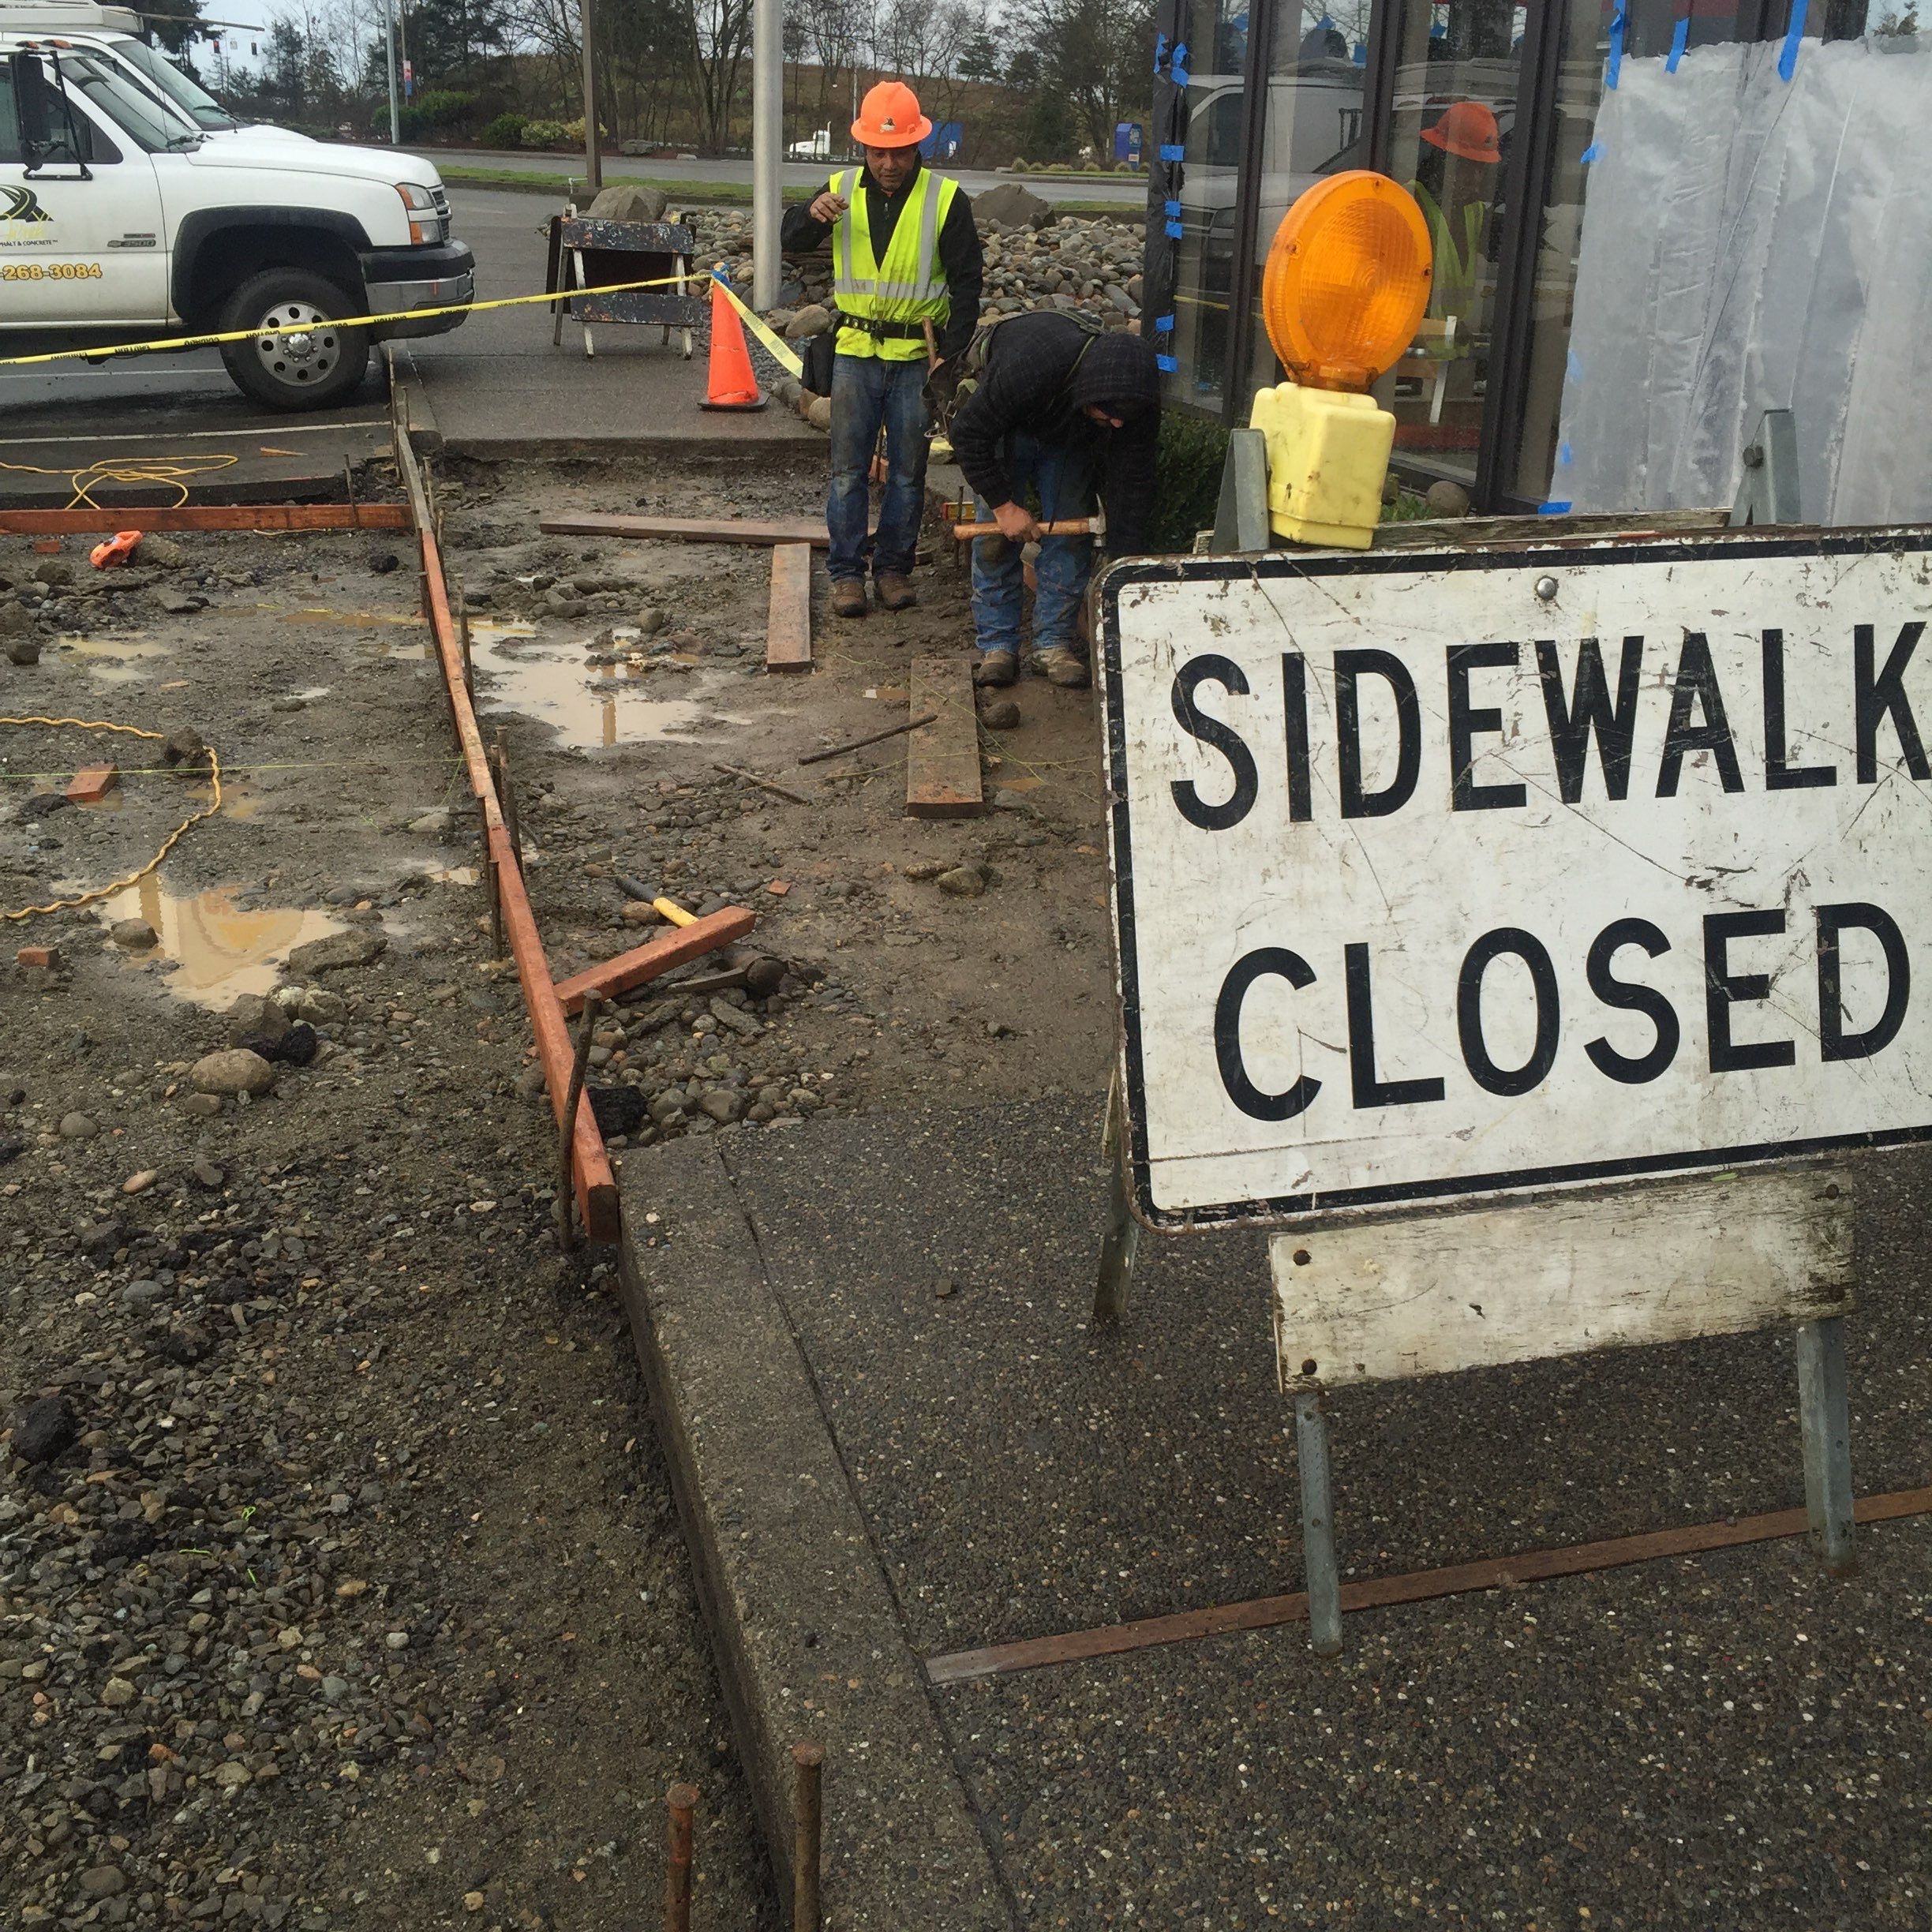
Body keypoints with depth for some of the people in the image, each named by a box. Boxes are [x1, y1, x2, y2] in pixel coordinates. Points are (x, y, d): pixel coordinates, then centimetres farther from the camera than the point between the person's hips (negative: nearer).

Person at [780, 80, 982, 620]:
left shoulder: (946, 200, -2)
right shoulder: (842, 190, 5)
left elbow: (966, 284, 0)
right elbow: (791, 243, 5)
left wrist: (951, 353, -8)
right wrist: (812, 215, -18)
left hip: (917, 356, -1)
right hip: (855, 352, 1)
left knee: (908, 470, 7)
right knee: (849, 469, 2)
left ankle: (894, 567, 18)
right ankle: (845, 571, 10)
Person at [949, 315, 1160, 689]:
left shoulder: (1137, 405, -31)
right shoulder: (1028, 367, -44)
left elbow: (1132, 484, -21)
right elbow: (968, 434, -31)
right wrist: (1003, 505, -28)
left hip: (1071, 440, 3)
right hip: (1001, 425, -3)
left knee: (1071, 530, -9)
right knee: (997, 534, -11)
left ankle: (1054, 642, -2)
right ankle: (996, 644, -3)